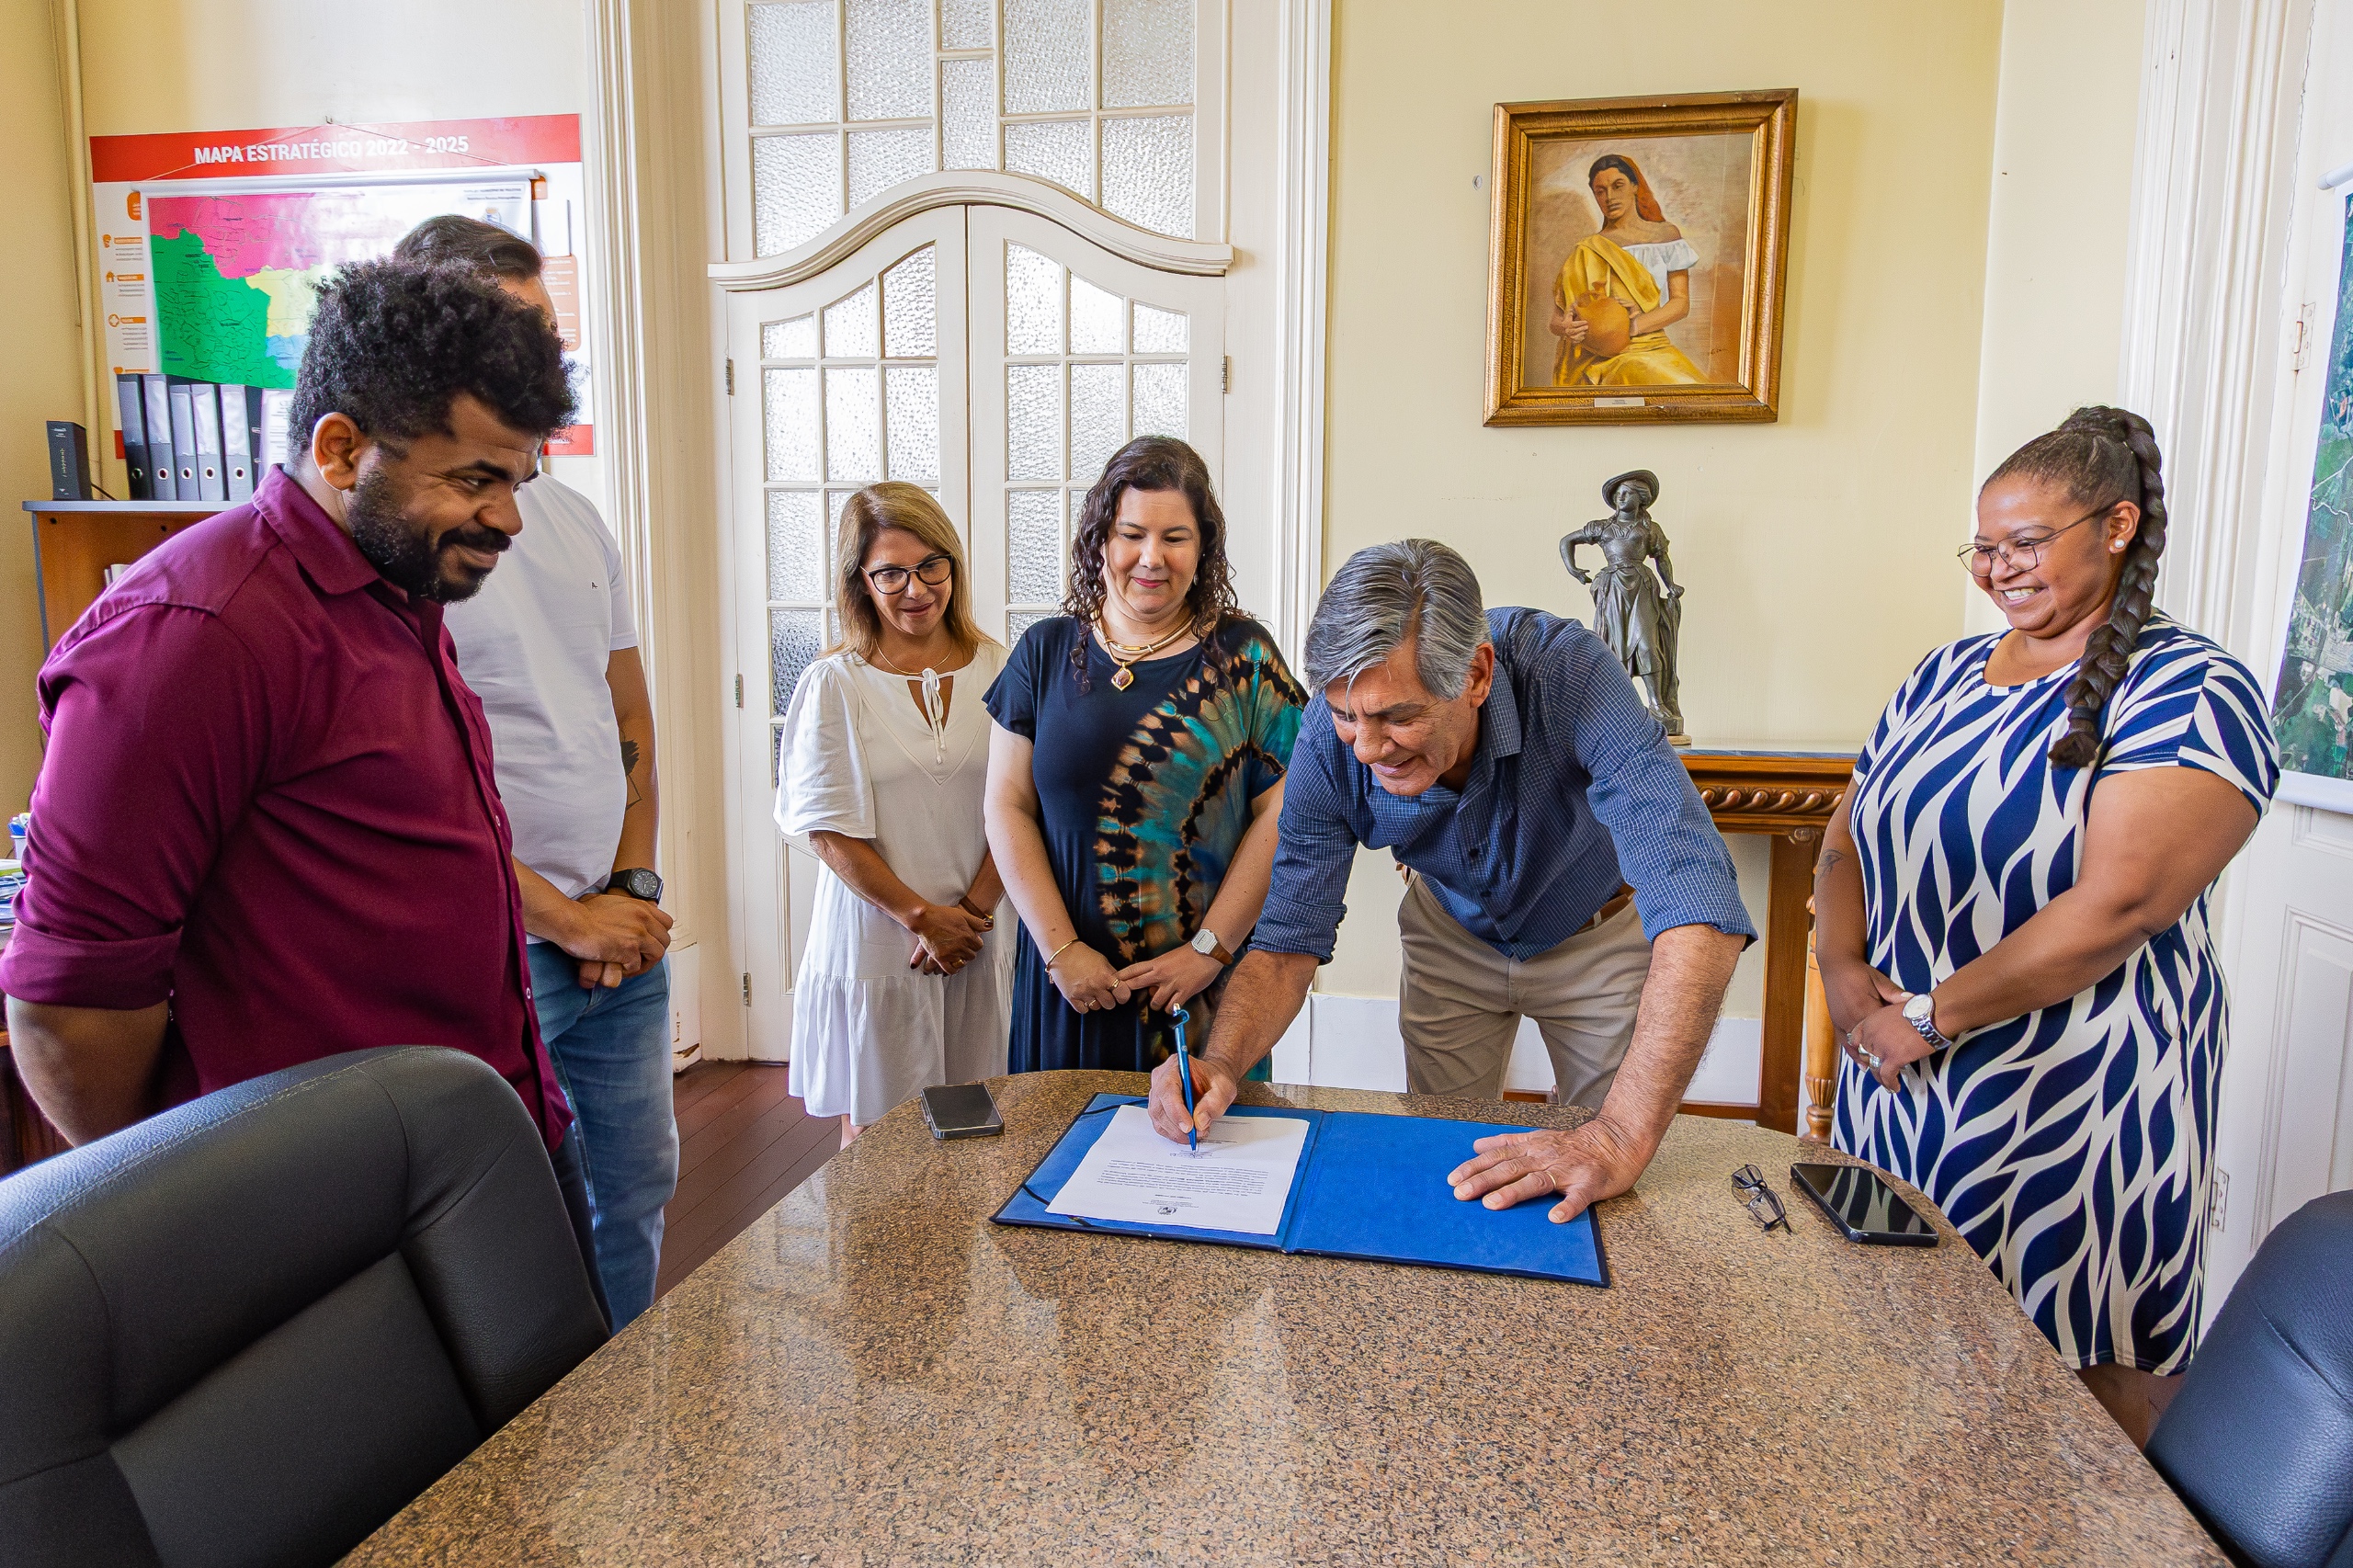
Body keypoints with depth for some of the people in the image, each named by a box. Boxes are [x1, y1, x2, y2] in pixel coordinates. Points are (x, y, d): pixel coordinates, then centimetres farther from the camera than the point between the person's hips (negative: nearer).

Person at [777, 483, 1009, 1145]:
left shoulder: (997, 670, 2)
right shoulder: (835, 683, -5)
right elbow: (827, 829, -6)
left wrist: (971, 911, -8)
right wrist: (922, 916, -10)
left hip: (978, 935, 2)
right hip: (875, 937, -2)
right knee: (873, 1128, 9)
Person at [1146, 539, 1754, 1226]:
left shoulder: (1570, 673, -41)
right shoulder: (1332, 736, -30)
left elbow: (1698, 911, -49)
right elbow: (1291, 939, -22)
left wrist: (1622, 1136, -56)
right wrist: (1220, 1064, -42)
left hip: (1594, 939, -1)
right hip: (1455, 937, 2)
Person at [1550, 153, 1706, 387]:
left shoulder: (1666, 235, 13)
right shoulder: (1587, 252, 9)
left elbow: (1681, 302, 4)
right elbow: (1556, 320, 6)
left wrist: (1632, 327, -13)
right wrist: (1567, 329, -20)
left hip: (1654, 348, 3)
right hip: (1603, 359, -3)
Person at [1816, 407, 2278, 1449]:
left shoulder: (2190, 693, -10)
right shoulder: (1945, 673, 10)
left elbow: (2116, 907, -20)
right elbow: (1848, 838, 10)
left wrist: (1929, 1014, -17)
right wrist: (1844, 970, -7)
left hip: (2074, 1107, -6)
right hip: (1898, 1089, 6)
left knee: (2094, 1377, 9)